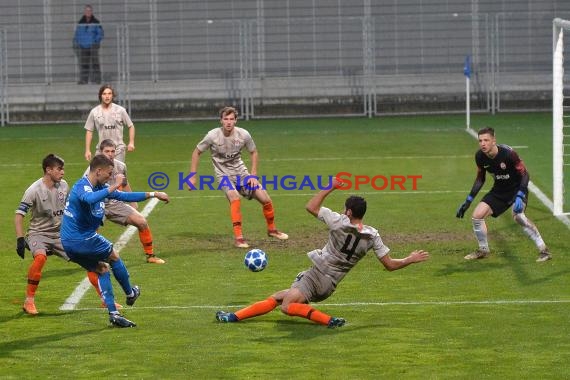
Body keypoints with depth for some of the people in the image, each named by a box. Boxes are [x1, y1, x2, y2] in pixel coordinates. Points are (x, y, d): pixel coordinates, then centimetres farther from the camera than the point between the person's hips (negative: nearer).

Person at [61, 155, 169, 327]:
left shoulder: (99, 188, 10)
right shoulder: (81, 187, -19)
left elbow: (124, 196, 18)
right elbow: (90, 199, -45)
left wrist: (153, 195, 17)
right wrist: (113, 187, -44)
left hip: (70, 243, 9)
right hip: (83, 240, -9)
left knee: (102, 269, 13)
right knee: (114, 257, 11)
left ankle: (113, 314, 9)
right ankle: (130, 293, 30)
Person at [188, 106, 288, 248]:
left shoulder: (243, 135, -11)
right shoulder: (213, 136, -18)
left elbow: (254, 152, 7)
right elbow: (197, 152, -4)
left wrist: (253, 175, 0)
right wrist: (192, 176, -6)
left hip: (241, 172, 4)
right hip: (223, 174, -3)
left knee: (265, 199, -4)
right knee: (235, 197, -33)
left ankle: (272, 229, 24)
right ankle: (238, 237, -26)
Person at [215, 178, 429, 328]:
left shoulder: (340, 222, -11)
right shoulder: (372, 236, 0)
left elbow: (311, 207, -1)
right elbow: (390, 265, -1)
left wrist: (331, 187, 6)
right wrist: (411, 260, 15)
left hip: (316, 275, -7)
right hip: (330, 285, 7)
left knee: (287, 306, -27)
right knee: (277, 297, 10)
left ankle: (328, 320, -28)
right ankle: (235, 316, 3)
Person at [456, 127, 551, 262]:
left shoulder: (508, 153, -29)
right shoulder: (480, 156, -11)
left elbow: (525, 175, -22)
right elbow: (480, 179, 6)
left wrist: (520, 196, -35)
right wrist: (468, 201, 4)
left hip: (517, 188, -6)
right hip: (499, 190, 6)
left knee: (517, 215, -33)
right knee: (477, 216, -4)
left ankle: (543, 250, -24)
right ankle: (483, 250, 21)